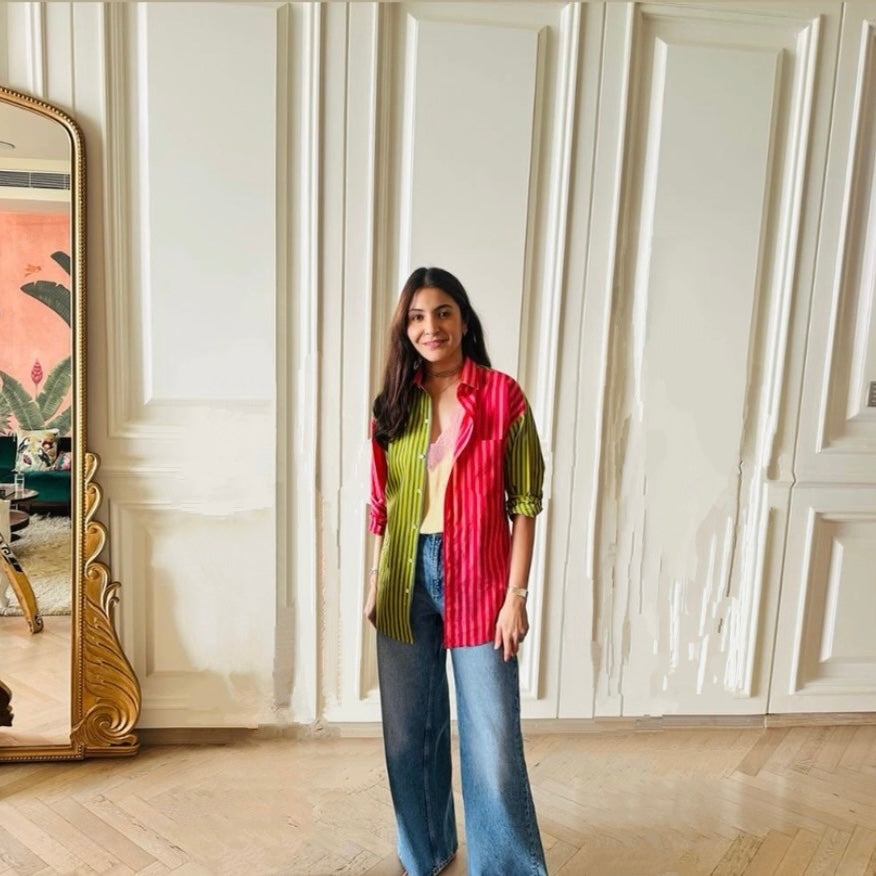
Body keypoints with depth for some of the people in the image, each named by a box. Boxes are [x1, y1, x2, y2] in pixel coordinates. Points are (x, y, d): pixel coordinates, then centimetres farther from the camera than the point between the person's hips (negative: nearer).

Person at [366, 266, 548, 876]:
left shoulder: (503, 396, -7)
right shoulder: (394, 402, 5)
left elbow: (525, 504, -7)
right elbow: (381, 503, 9)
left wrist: (516, 594, -10)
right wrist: (375, 584, 9)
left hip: (477, 579, -4)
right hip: (407, 579, 4)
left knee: (493, 740, 2)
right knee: (410, 732, 17)